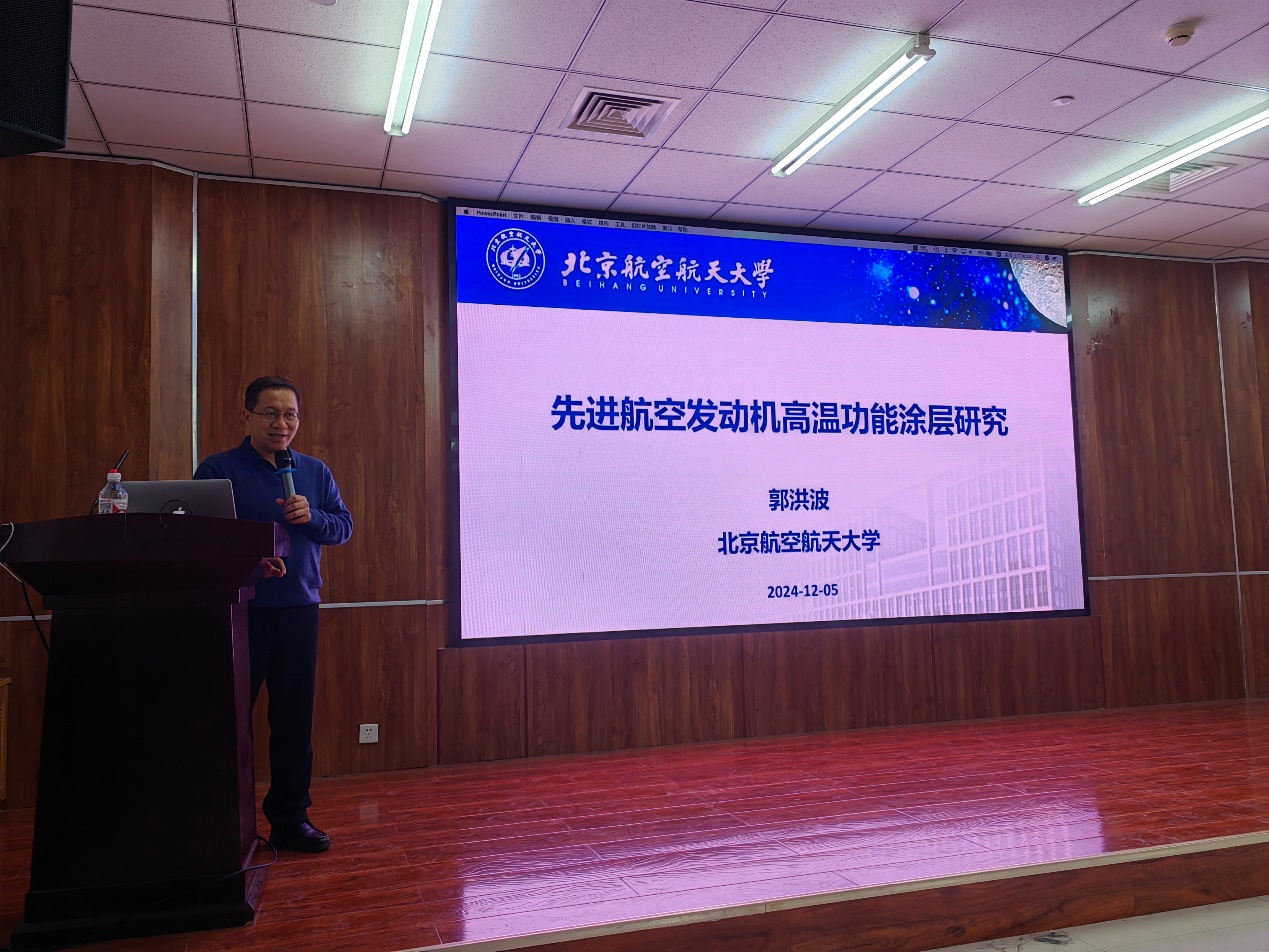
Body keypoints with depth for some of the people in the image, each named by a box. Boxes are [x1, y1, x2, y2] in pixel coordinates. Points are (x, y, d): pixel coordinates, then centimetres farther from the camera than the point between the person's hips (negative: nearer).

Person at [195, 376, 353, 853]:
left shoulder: (316, 472, 14)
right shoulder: (218, 469, 1)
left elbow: (344, 526, 11)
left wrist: (311, 517, -9)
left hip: (299, 608, 4)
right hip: (238, 610, -3)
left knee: (295, 718, 8)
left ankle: (290, 817, 19)